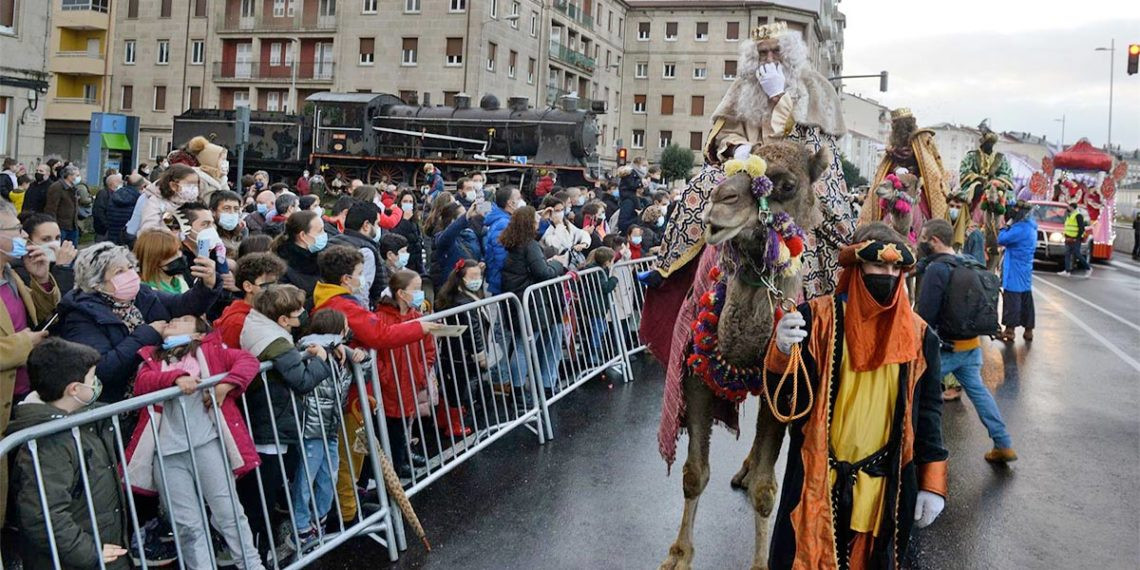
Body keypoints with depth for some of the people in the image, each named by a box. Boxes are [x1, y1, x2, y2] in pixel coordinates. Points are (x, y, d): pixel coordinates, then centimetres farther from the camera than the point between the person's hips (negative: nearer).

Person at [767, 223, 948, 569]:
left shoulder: (918, 334, 1)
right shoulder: (819, 317, -7)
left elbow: (927, 410, 7)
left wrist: (932, 483, 3)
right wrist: (783, 352, -31)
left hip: (884, 483, 3)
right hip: (817, 478, -2)